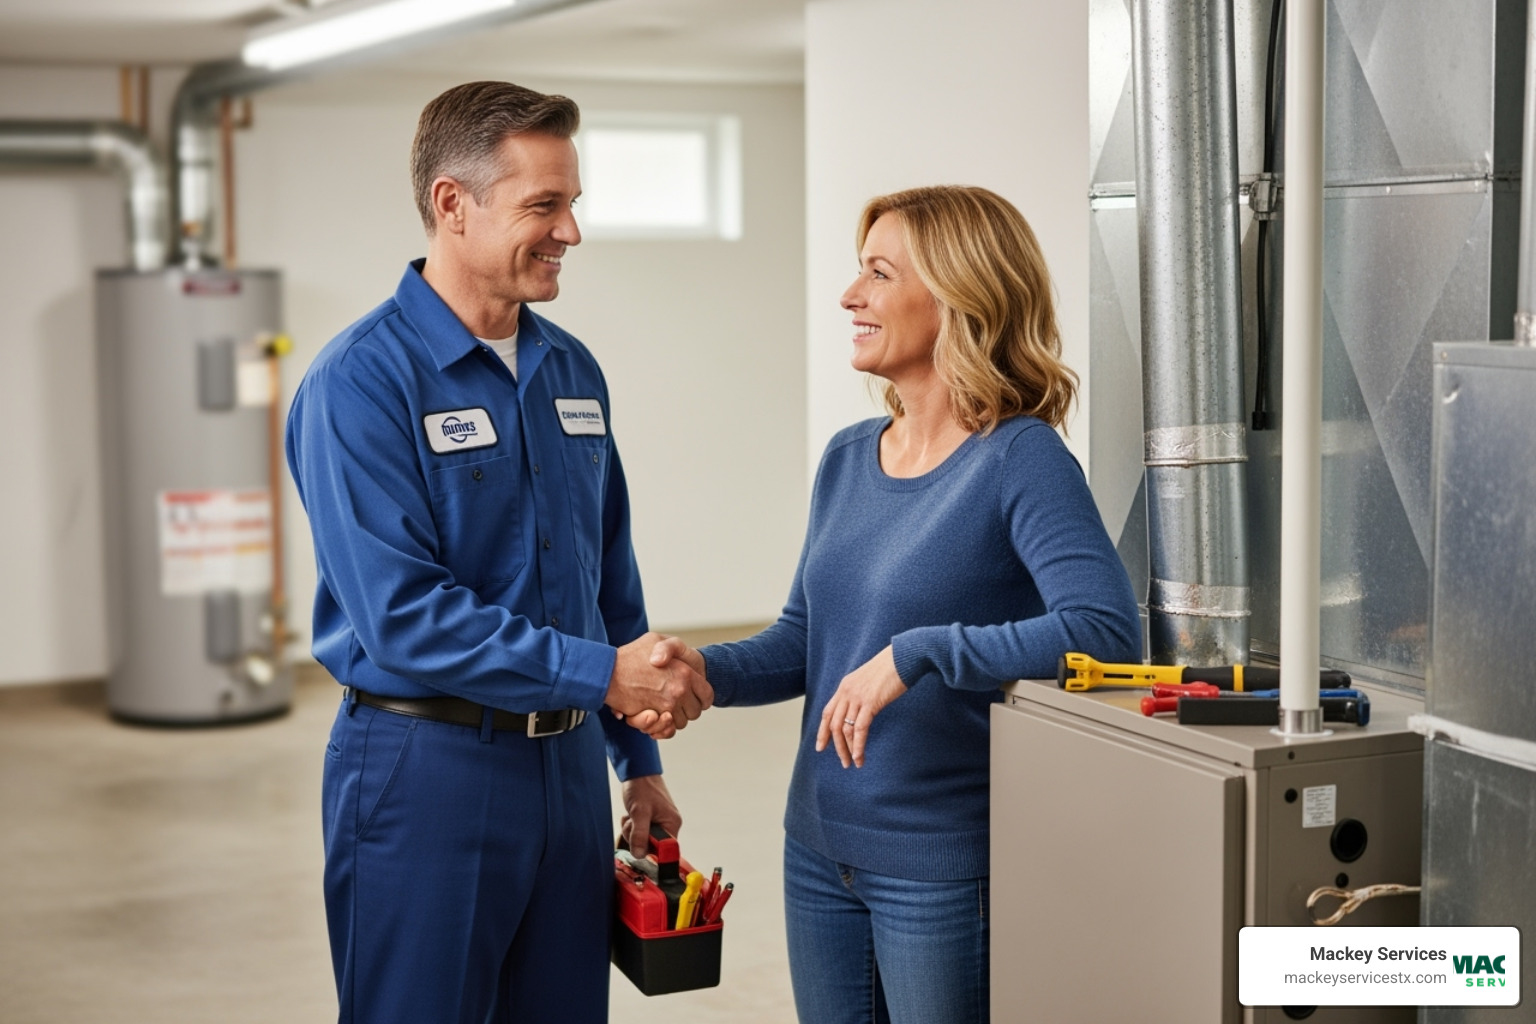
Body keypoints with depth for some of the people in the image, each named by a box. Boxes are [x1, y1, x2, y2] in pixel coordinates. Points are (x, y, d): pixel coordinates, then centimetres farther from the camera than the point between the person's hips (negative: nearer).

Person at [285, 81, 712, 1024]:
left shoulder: (573, 371, 8)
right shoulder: (362, 380, -14)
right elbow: (403, 616, -21)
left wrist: (640, 760, 17)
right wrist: (606, 674, -23)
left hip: (567, 761, 7)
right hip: (427, 768, -6)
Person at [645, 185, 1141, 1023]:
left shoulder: (1020, 461, -14)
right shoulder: (849, 459, 7)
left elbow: (1107, 631, -27)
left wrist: (919, 653, -30)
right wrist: (707, 670, -6)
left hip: (944, 867, -7)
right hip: (820, 850, 7)